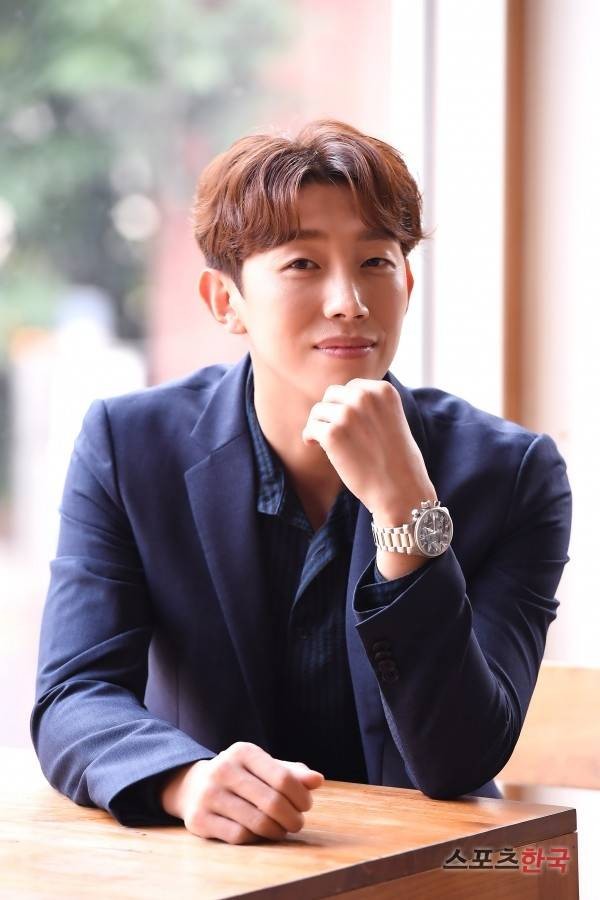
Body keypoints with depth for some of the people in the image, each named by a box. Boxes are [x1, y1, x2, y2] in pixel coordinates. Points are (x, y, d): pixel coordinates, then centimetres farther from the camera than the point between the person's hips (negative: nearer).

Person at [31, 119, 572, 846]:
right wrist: (188, 780, -33)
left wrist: (404, 506, -26)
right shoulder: (125, 448, -4)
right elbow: (74, 698, -12)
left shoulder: (513, 475, -8)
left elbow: (461, 764, -15)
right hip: (203, 867, 2)